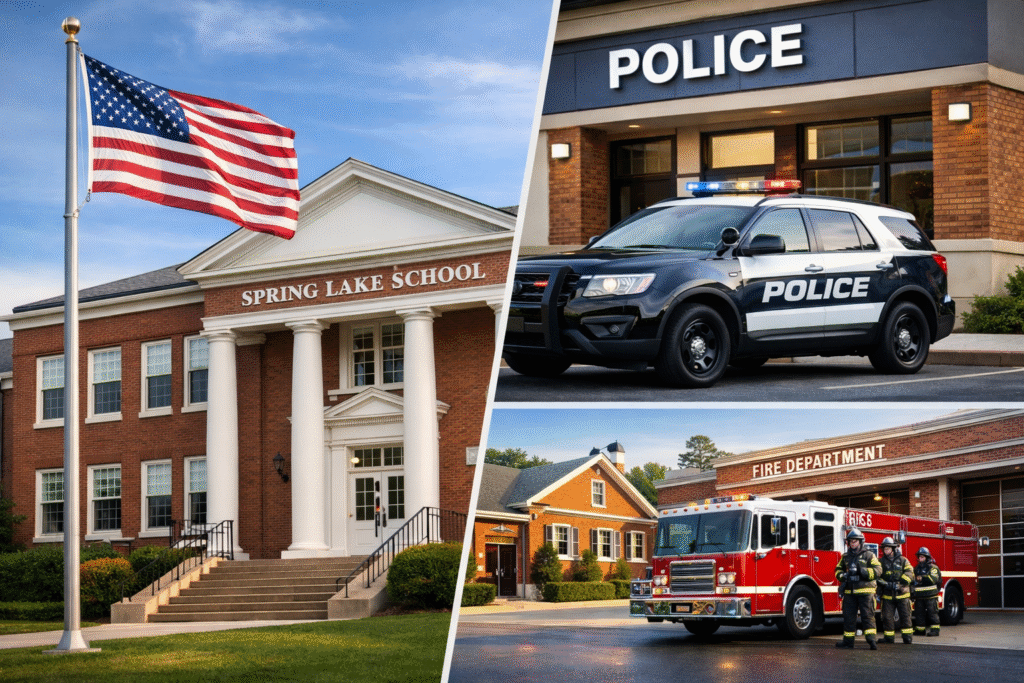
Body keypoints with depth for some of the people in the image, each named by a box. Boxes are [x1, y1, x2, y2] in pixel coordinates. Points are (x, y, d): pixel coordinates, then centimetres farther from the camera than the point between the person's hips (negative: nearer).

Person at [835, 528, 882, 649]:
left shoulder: (869, 555, 4)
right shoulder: (845, 557, 17)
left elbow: (877, 570, -4)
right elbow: (838, 569, 24)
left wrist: (864, 571, -18)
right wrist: (842, 575, 1)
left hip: (865, 592, -4)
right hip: (850, 592, 5)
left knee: (867, 616, -9)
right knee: (848, 616, 6)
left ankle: (871, 639, -13)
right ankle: (848, 640, 12)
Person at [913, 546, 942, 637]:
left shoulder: (933, 568, -2)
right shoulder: (916, 568, 18)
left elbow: (934, 579, -18)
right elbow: (913, 579, 27)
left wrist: (922, 578, -25)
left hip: (930, 596, -6)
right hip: (919, 596, 6)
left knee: (932, 613, -6)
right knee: (919, 613, 5)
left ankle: (935, 630, -4)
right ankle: (920, 630, 14)